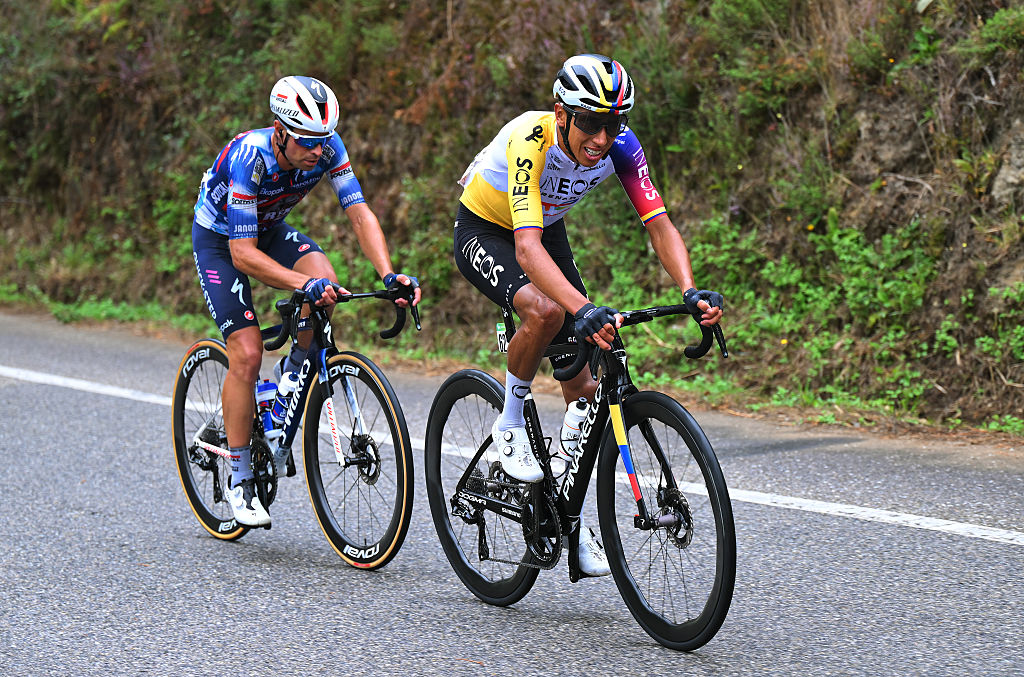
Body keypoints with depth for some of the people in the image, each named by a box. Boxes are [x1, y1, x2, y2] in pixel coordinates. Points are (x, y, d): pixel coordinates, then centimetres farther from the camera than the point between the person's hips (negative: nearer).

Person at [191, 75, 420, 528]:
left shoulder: (327, 147, -23)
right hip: (220, 239, -5)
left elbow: (359, 213, -23)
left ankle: (290, 377, 0)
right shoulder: (249, 156, -36)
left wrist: (388, 275, -40)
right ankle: (240, 479, -3)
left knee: (326, 284, -27)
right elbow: (243, 254, -37)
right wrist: (303, 284, -51)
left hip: (270, 228, 5)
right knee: (247, 354, -16)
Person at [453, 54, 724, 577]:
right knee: (546, 310, -37)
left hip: (547, 229, 5)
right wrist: (584, 310, -62)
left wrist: (690, 291, -44)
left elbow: (659, 224, -25)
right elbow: (527, 248, -48)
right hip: (483, 231, -5)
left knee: (584, 385, -3)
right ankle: (510, 426, -11)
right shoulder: (529, 140, -38)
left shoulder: (620, 145, -23)